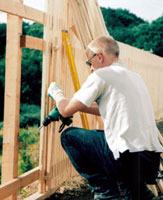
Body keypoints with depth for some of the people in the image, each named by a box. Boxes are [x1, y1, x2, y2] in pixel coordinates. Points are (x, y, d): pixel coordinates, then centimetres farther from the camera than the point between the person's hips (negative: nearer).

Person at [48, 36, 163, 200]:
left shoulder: (101, 75, -4)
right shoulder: (135, 77, 20)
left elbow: (66, 111, 0)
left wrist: (56, 92, 21)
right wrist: (81, 107, 37)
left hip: (126, 159, -8)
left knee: (69, 136, 9)